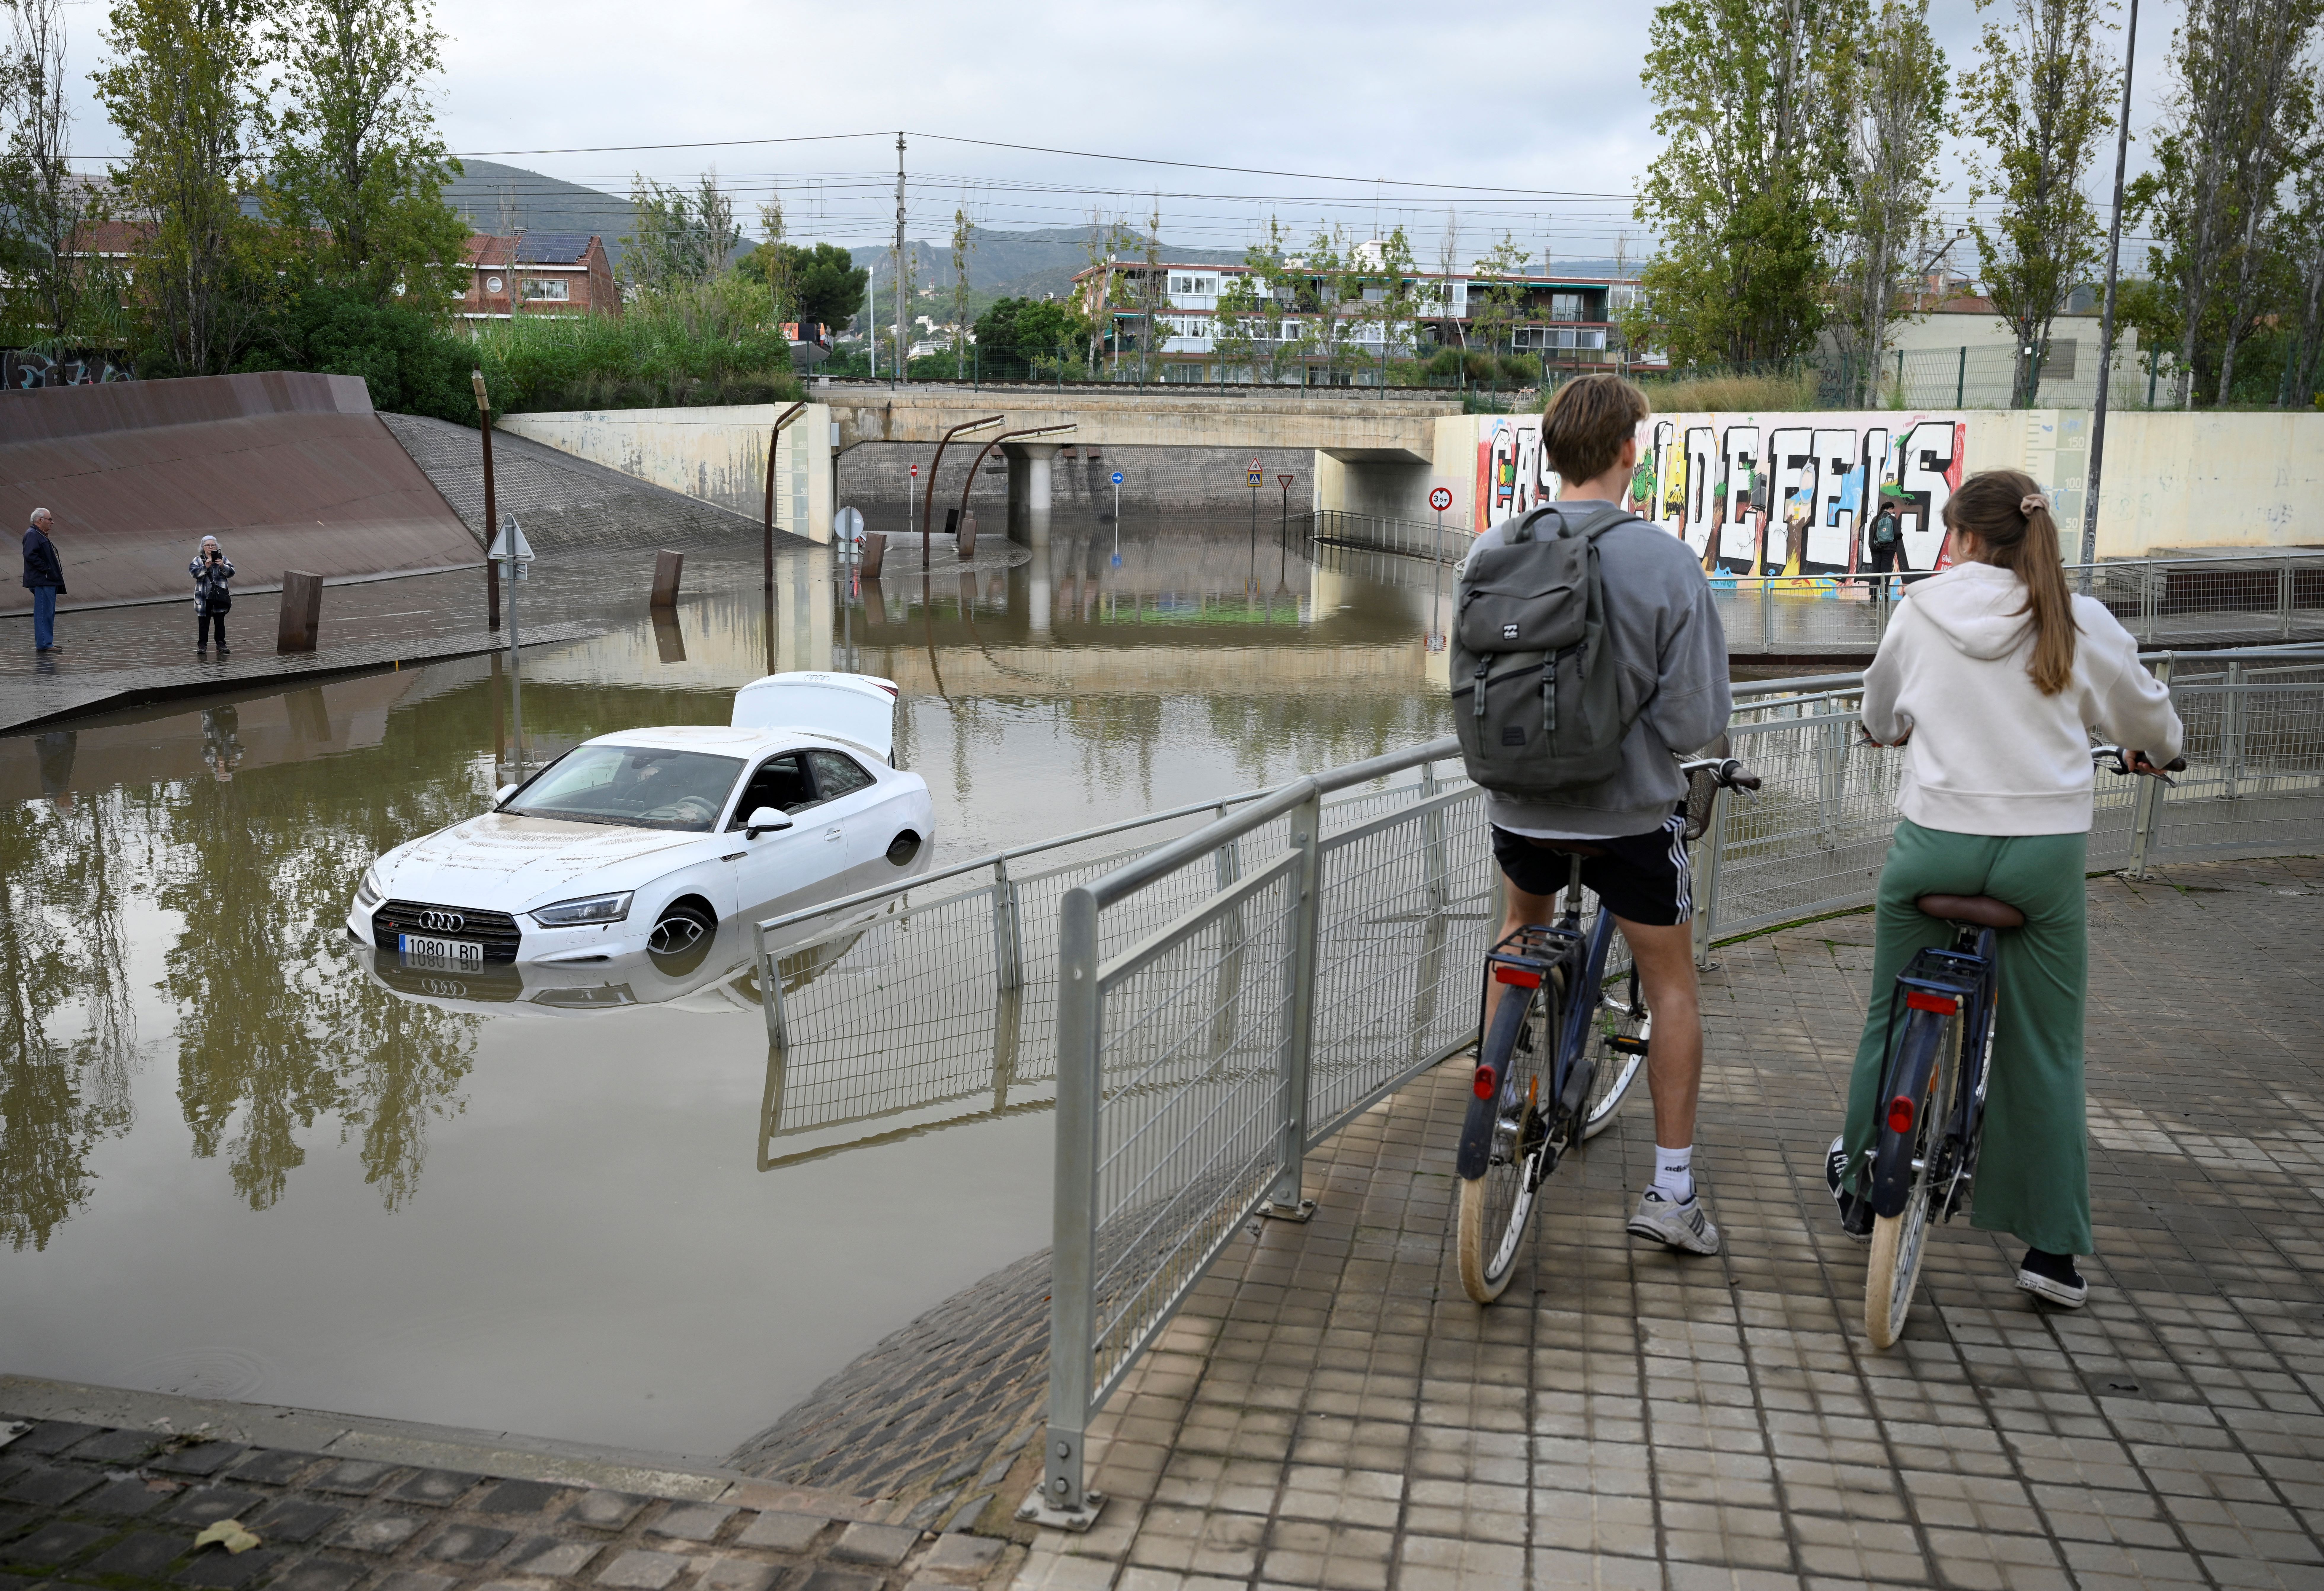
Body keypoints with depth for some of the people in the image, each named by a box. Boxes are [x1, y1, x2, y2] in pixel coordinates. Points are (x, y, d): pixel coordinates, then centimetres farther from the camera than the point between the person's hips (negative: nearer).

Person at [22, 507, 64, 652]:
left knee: (49, 612, 14)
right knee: (44, 613, -10)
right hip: (42, 582, -11)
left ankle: (46, 642, 20)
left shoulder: (41, 535, 21)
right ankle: (44, 644, -10)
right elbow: (30, 555, -24)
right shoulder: (32, 535, -12)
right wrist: (46, 568, -20)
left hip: (49, 581, 11)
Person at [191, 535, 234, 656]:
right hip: (204, 598, -1)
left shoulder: (222, 559, 7)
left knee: (220, 622, 7)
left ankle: (221, 644, 16)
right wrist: (205, 567, -24)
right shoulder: (198, 560, 4)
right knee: (204, 623, 5)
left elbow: (231, 573, -1)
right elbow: (193, 572, -11)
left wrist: (223, 566, -19)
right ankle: (202, 645, 11)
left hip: (220, 597, 1)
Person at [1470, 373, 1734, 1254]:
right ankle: (1673, 1190, 15)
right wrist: (1630, 720, 4)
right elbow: (1694, 720, -16)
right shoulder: (1667, 563, -18)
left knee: (1523, 927, 32)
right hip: (1631, 810, -3)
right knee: (1671, 985, 14)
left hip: (1519, 803, 4)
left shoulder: (1491, 550, -8)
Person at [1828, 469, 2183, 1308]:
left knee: (1891, 1020, 17)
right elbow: (2150, 719, 15)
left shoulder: (1921, 610, 0)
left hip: (1934, 842, 0)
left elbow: (1880, 718, 17)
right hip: (2046, 851, 0)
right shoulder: (2080, 622, -1)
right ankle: (2053, 1247, 14)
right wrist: (2152, 750, 39)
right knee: (2045, 1050, 10)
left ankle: (1861, 1188, 33)